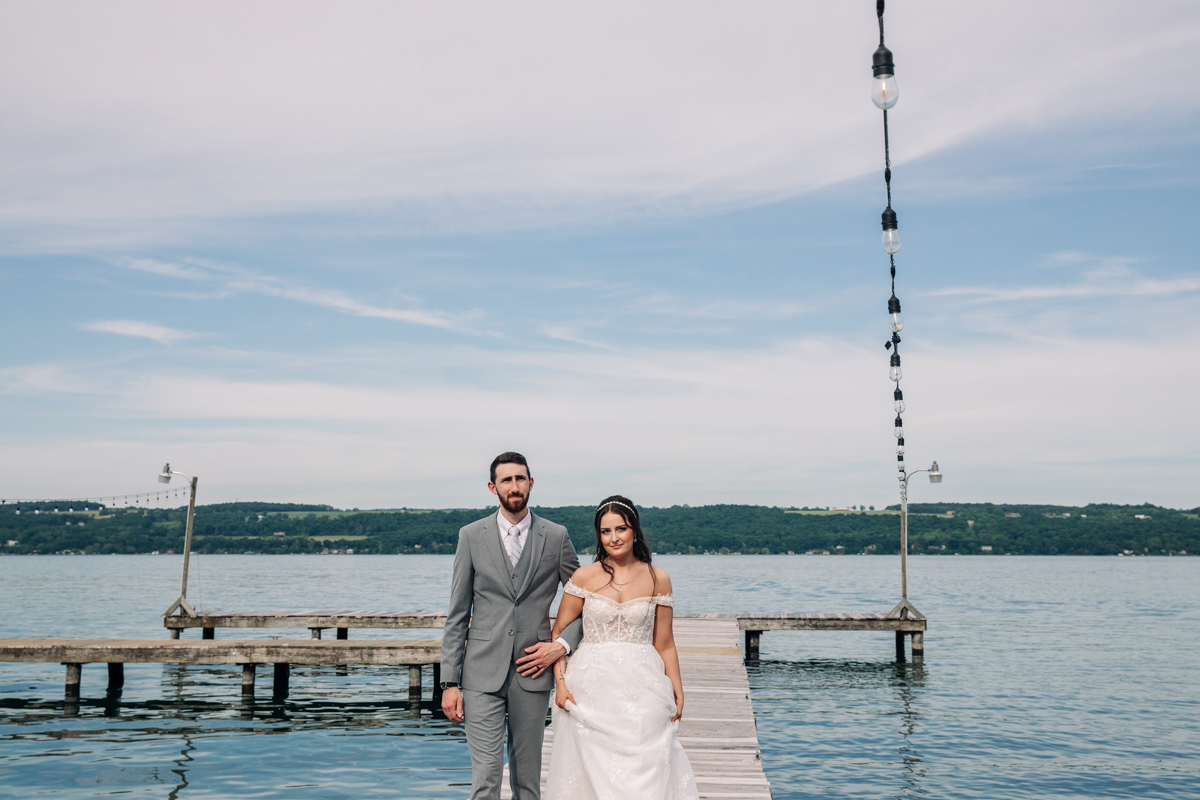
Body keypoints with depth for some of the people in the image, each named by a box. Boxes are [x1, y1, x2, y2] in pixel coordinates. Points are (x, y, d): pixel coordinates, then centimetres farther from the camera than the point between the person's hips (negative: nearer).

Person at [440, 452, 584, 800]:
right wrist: (450, 682, -1)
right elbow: (457, 615, 3)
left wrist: (562, 644, -4)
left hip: (533, 671, 1)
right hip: (483, 674, -1)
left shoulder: (556, 537, 3)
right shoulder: (471, 536, 2)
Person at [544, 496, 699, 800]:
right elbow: (558, 632, 4)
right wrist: (561, 681, -6)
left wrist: (677, 693, 3)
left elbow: (664, 645, 7)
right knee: (595, 771, 3)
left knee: (644, 773, -2)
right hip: (592, 689, 0)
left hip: (642, 690, 0)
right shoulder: (585, 577, 0)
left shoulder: (658, 579, 3)